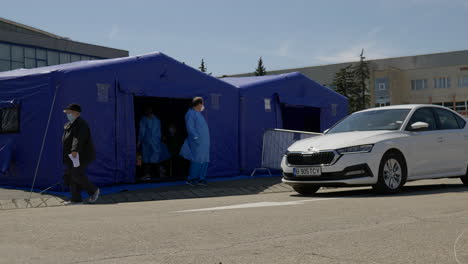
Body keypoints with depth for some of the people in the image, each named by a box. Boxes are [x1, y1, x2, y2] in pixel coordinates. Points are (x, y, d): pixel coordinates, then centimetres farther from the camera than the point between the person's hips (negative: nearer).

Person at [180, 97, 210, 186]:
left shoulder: (198, 113, 18)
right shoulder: (191, 114, -10)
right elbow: (190, 128, -16)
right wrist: (196, 138, -21)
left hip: (204, 142, 9)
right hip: (198, 142, -9)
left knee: (205, 161, 6)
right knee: (197, 160, -9)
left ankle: (200, 179, 12)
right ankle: (191, 179, 0)